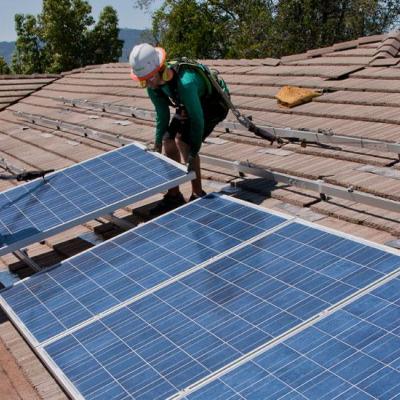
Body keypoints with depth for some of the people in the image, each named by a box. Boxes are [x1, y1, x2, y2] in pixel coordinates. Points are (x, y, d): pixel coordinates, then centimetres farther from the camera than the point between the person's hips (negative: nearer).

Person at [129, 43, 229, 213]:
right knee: (169, 142, -3)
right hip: (186, 107, 8)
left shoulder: (185, 83, -42)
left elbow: (197, 119, -36)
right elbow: (162, 115, -2)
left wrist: (193, 154, -32)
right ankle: (173, 195, 10)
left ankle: (198, 194, -6)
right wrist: (157, 145, 1)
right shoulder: (153, 86, -16)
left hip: (213, 105, -8)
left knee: (184, 142, -21)